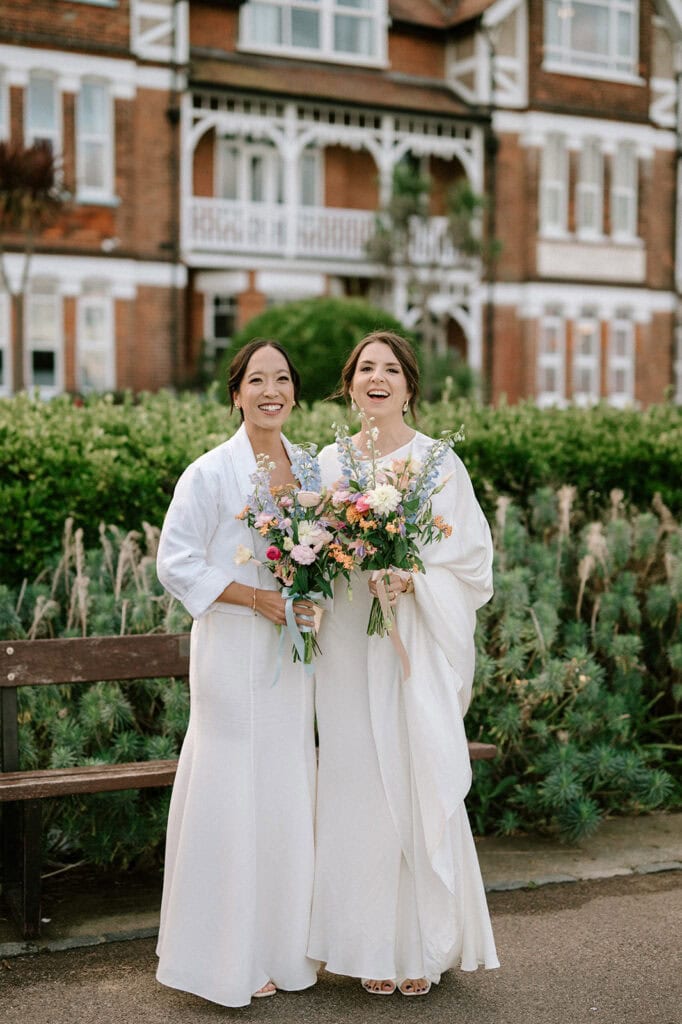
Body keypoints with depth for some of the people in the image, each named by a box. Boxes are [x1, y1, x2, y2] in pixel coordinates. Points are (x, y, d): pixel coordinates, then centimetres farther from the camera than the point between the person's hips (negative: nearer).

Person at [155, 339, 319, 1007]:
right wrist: (256, 597, -18)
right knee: (230, 795, -2)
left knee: (286, 795, 11)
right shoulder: (211, 472, -9)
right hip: (233, 652, -6)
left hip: (291, 651, 6)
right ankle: (225, 959, 10)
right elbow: (176, 565, -11)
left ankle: (276, 949, 23)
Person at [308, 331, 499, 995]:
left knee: (422, 785, -2)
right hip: (348, 647, 3)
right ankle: (374, 944, 16)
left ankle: (425, 946, 12)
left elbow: (471, 559, -1)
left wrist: (413, 581, -17)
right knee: (359, 786, 4)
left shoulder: (438, 462, 0)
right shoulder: (330, 462, 9)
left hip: (419, 641, -3)